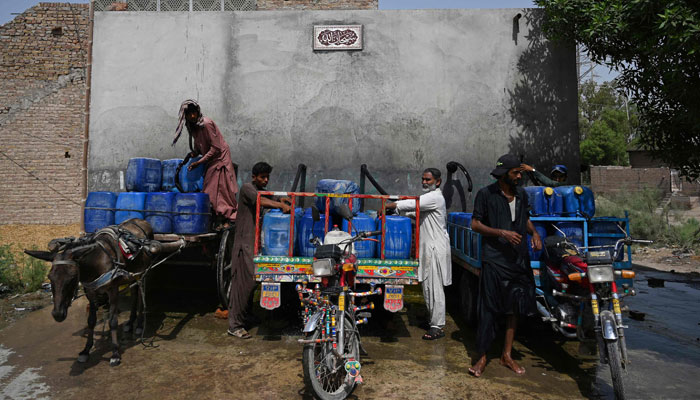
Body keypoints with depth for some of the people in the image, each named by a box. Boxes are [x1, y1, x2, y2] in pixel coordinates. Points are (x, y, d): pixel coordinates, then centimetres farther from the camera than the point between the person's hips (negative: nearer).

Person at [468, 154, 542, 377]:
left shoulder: (522, 195, 10)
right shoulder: (486, 194, -6)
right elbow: (475, 224, -8)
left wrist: (534, 233, 5)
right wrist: (502, 233, -18)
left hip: (519, 259, 6)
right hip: (495, 260, -6)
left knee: (515, 307, 11)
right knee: (489, 309, -2)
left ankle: (507, 355, 25)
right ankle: (482, 357, 9)